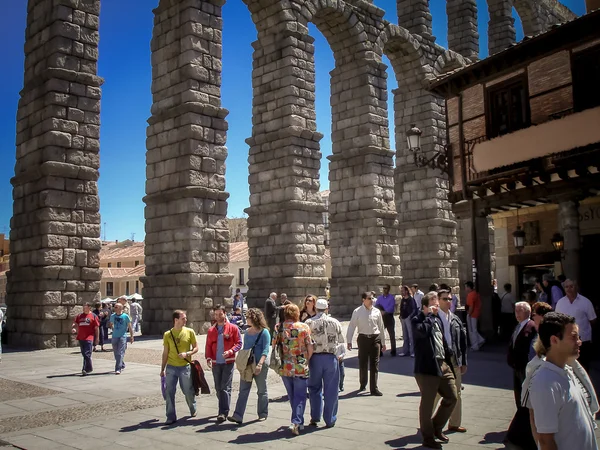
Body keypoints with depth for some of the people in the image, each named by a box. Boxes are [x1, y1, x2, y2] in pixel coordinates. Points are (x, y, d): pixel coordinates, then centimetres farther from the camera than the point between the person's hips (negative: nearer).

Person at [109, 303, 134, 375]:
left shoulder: (125, 316, -5)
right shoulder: (112, 316, 5)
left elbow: (130, 327, 1)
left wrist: (131, 336, 0)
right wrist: (114, 330, 13)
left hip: (123, 336, -5)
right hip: (115, 336, 5)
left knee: (120, 353, -11)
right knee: (116, 353, 12)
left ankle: (118, 369, -13)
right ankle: (122, 365, 32)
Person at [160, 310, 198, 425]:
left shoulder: (189, 332, -2)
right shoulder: (167, 334, 1)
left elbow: (196, 348, 3)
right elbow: (165, 353, 8)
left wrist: (187, 354, -16)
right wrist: (162, 369, 8)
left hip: (185, 367, -1)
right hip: (171, 367, 1)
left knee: (188, 391, 8)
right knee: (169, 392, -2)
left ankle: (193, 410, 34)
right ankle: (171, 417, 9)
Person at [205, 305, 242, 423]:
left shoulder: (233, 328, 0)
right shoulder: (211, 330, 10)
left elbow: (239, 343, -2)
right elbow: (208, 346, 9)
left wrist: (230, 351, -18)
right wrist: (208, 358, -8)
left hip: (228, 362, -4)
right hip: (216, 363, 4)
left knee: (225, 388, -9)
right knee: (218, 388, 11)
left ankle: (223, 413, -8)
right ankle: (224, 409, 27)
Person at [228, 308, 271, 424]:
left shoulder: (264, 332, -8)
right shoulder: (247, 332, 10)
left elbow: (265, 350, -15)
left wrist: (260, 364, -26)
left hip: (260, 366, -5)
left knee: (262, 391, 7)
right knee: (243, 390, -2)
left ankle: (263, 414, 21)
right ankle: (238, 416, -6)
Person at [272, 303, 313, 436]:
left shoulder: (279, 328, -1)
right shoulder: (304, 327, -8)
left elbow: (273, 346, 2)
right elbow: (310, 348, -6)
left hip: (284, 368, 3)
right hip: (301, 368, -3)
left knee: (291, 396, 18)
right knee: (300, 396, 4)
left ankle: (299, 421, 29)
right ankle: (296, 422, -9)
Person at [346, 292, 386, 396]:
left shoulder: (376, 311, 4)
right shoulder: (357, 312, -3)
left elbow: (381, 327, 11)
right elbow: (352, 326, -2)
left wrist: (383, 342, 13)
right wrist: (349, 341, -6)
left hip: (375, 338, 1)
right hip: (363, 338, -1)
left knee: (374, 364, 1)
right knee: (362, 363, 10)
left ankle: (374, 388, 5)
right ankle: (363, 384, 31)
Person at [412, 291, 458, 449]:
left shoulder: (437, 319, 14)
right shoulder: (417, 320, -10)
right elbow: (423, 331, -33)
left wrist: (449, 362, 19)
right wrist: (429, 315, -19)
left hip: (443, 365, 8)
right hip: (427, 368, -8)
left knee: (452, 397, 12)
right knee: (427, 404, 2)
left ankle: (436, 427, 30)